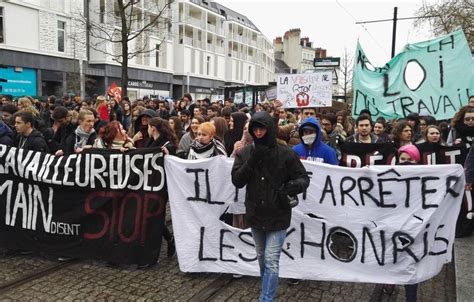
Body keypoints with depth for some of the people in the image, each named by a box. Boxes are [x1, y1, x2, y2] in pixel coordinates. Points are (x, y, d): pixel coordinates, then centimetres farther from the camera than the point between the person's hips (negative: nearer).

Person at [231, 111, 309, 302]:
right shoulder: (244, 153, -1)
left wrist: (296, 185, -28)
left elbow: (303, 178, -5)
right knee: (261, 257, 20)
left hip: (277, 215, -4)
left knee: (271, 260, -5)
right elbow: (236, 181, -8)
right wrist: (251, 161, -20)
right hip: (255, 214, 4)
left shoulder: (285, 154, -9)